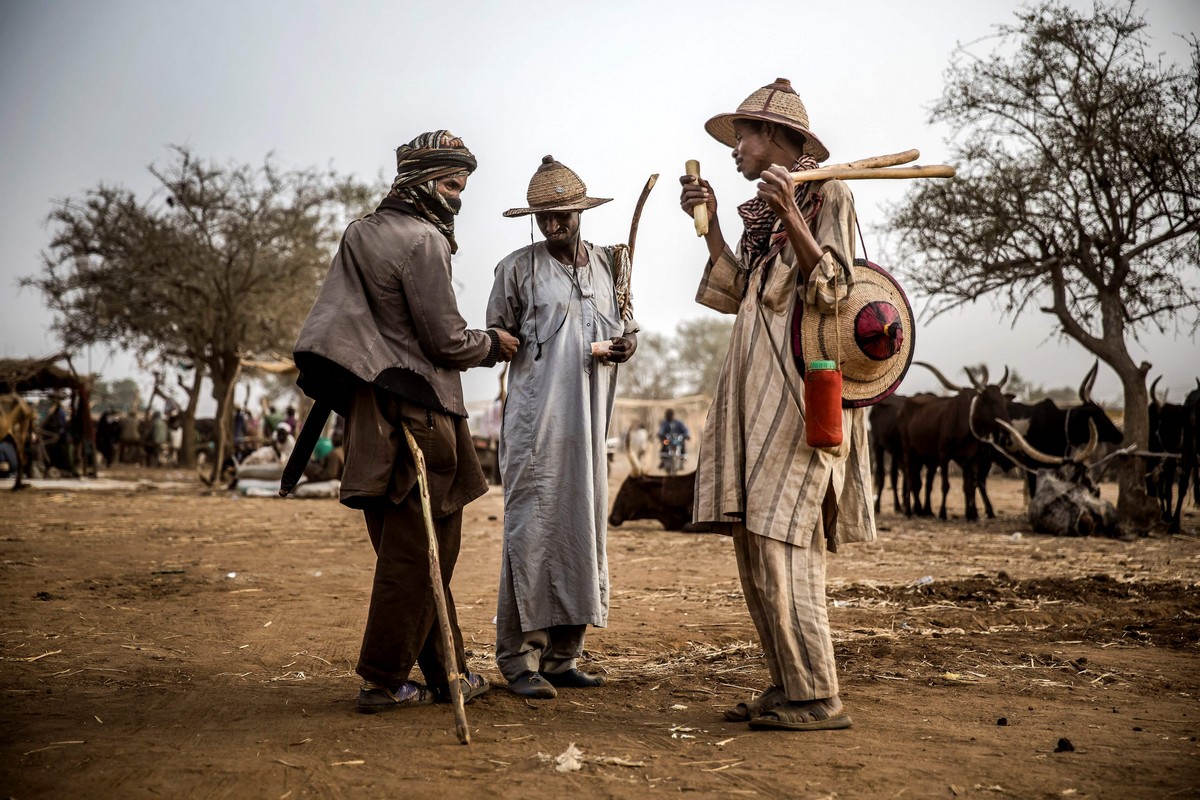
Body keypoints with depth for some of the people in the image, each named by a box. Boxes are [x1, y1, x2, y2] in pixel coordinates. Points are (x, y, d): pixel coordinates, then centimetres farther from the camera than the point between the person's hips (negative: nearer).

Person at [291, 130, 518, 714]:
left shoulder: (360, 233, 15)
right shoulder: (422, 241, -12)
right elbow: (447, 341, -13)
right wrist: (493, 344, 5)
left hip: (368, 409, 9)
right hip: (417, 413, -9)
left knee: (411, 548, 12)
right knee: (416, 550, -1)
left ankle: (447, 673, 21)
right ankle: (383, 681, 4)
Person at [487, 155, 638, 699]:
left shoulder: (609, 263, 15)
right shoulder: (518, 268, 4)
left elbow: (626, 326, 20)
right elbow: (496, 335, 10)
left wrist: (626, 343, -1)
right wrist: (507, 345, -10)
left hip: (590, 424, 5)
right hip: (535, 420, -5)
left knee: (583, 528, 6)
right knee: (533, 531, -9)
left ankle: (562, 656, 15)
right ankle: (520, 660, -2)